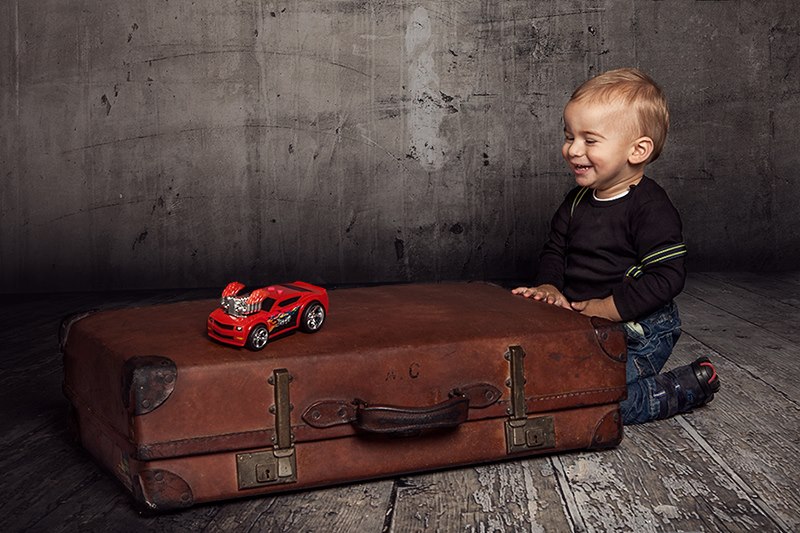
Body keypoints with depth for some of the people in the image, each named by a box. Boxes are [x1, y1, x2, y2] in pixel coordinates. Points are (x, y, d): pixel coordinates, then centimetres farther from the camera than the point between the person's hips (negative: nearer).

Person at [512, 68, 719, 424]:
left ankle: (690, 387, -3)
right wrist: (549, 287, -5)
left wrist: (606, 308, -23)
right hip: (581, 325, 8)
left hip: (640, 332, -8)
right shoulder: (577, 201, 9)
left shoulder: (650, 207, -15)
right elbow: (554, 250, 17)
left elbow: (667, 276, -20)